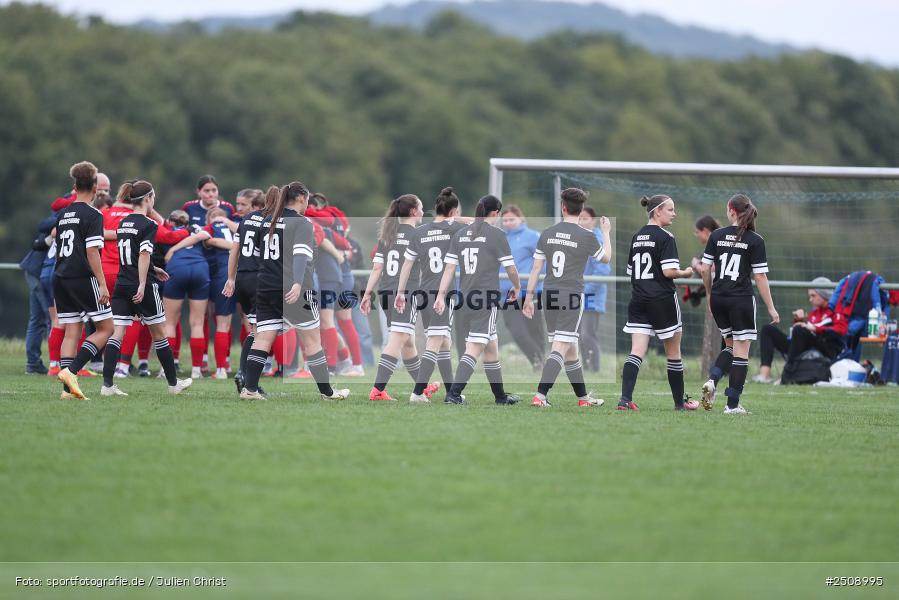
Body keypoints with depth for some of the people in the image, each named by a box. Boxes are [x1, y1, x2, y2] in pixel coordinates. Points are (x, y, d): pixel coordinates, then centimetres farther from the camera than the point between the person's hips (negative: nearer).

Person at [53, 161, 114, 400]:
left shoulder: (63, 215, 13)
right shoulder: (93, 215, -8)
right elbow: (92, 251, -15)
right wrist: (102, 284, -15)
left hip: (60, 279, 7)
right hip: (84, 279, -7)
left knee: (71, 332, 7)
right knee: (105, 328, 1)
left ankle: (68, 389, -2)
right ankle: (71, 371, -15)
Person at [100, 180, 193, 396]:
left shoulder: (123, 223, 12)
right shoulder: (148, 224, -11)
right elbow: (144, 255, -20)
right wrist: (142, 286, -24)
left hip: (121, 285, 6)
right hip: (142, 287, -6)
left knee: (116, 334, -1)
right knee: (159, 334, 8)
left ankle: (107, 384, -13)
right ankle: (173, 383, 20)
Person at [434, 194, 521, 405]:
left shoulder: (460, 234, 10)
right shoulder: (496, 234, -6)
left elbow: (449, 268, 6)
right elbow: (511, 268, -2)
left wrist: (441, 296, 5)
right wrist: (517, 287, 18)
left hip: (464, 298, 7)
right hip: (487, 299, -7)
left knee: (491, 348, 18)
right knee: (474, 348, -9)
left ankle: (500, 396, 26)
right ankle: (454, 393, -20)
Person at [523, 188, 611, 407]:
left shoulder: (547, 234, 3)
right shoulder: (586, 236, -7)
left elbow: (536, 268, 5)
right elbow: (606, 258, 12)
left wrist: (529, 297, 12)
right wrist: (606, 232, 27)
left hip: (550, 294, 5)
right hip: (572, 297, -5)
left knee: (570, 350, 15)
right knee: (560, 349, -7)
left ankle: (583, 397, 26)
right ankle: (540, 396, -21)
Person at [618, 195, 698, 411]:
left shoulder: (637, 237, 11)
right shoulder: (665, 237, -11)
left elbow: (631, 270, 15)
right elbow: (669, 271, -17)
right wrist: (686, 273, 0)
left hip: (638, 300, 6)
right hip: (662, 300, -6)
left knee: (637, 352, -2)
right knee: (674, 352, 9)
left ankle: (625, 398, -18)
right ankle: (679, 401, 19)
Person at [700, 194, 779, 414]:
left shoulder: (716, 235, 2)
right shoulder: (755, 241, -7)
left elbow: (705, 269, 3)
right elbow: (760, 276, -8)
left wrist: (709, 294, 18)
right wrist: (771, 308, -2)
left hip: (718, 299, 4)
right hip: (741, 300, -4)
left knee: (731, 345, 21)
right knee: (741, 352, 4)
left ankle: (712, 380, -4)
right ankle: (733, 404, 2)